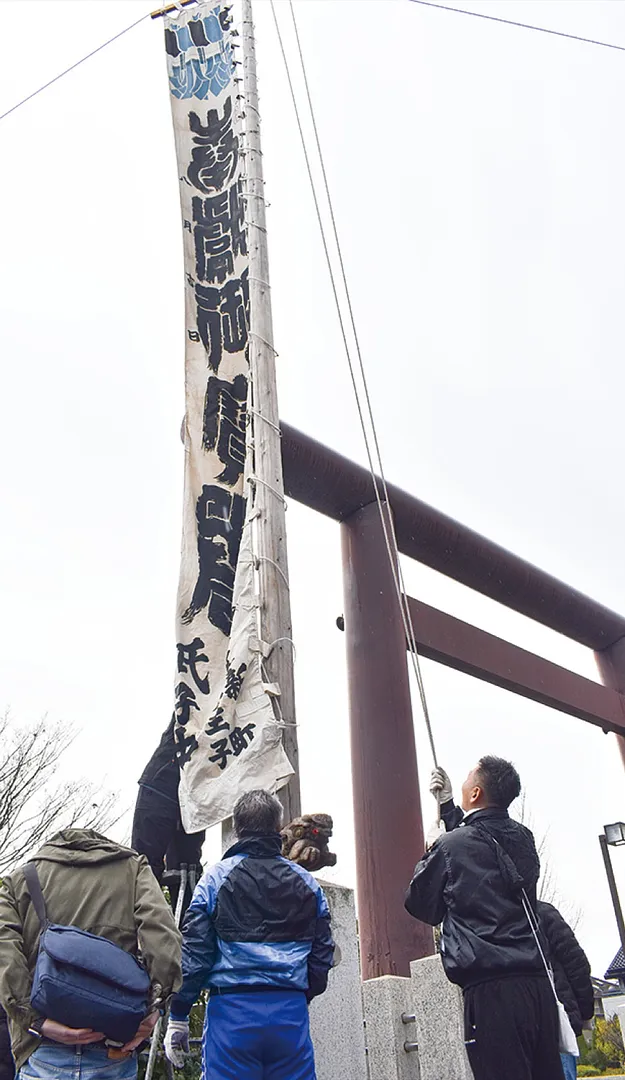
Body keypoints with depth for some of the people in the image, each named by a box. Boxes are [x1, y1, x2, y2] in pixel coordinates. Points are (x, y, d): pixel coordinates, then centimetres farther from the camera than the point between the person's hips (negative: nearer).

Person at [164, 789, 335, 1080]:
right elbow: (322, 953, 9)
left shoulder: (216, 878, -1)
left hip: (232, 1012, -2)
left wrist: (177, 1017, 3)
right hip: (292, 1012, 3)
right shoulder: (306, 882, 8)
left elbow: (193, 953, -4)